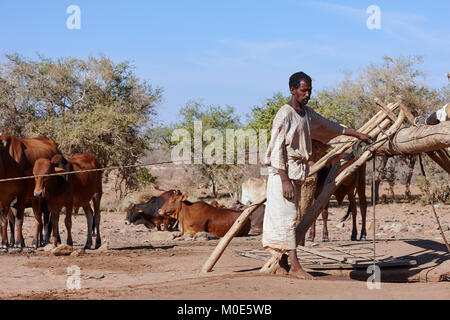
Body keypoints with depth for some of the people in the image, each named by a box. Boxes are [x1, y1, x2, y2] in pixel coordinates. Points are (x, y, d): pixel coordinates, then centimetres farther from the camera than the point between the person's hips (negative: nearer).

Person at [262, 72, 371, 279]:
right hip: (284, 172, -9)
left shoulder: (307, 113, 13)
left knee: (289, 217, 8)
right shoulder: (284, 115, -13)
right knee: (287, 216, -10)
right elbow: (277, 149, -17)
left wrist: (357, 134, 32)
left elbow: (329, 126, 29)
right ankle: (294, 266, -13)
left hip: (297, 174, 9)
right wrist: (285, 180, -22)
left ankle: (283, 265, 10)